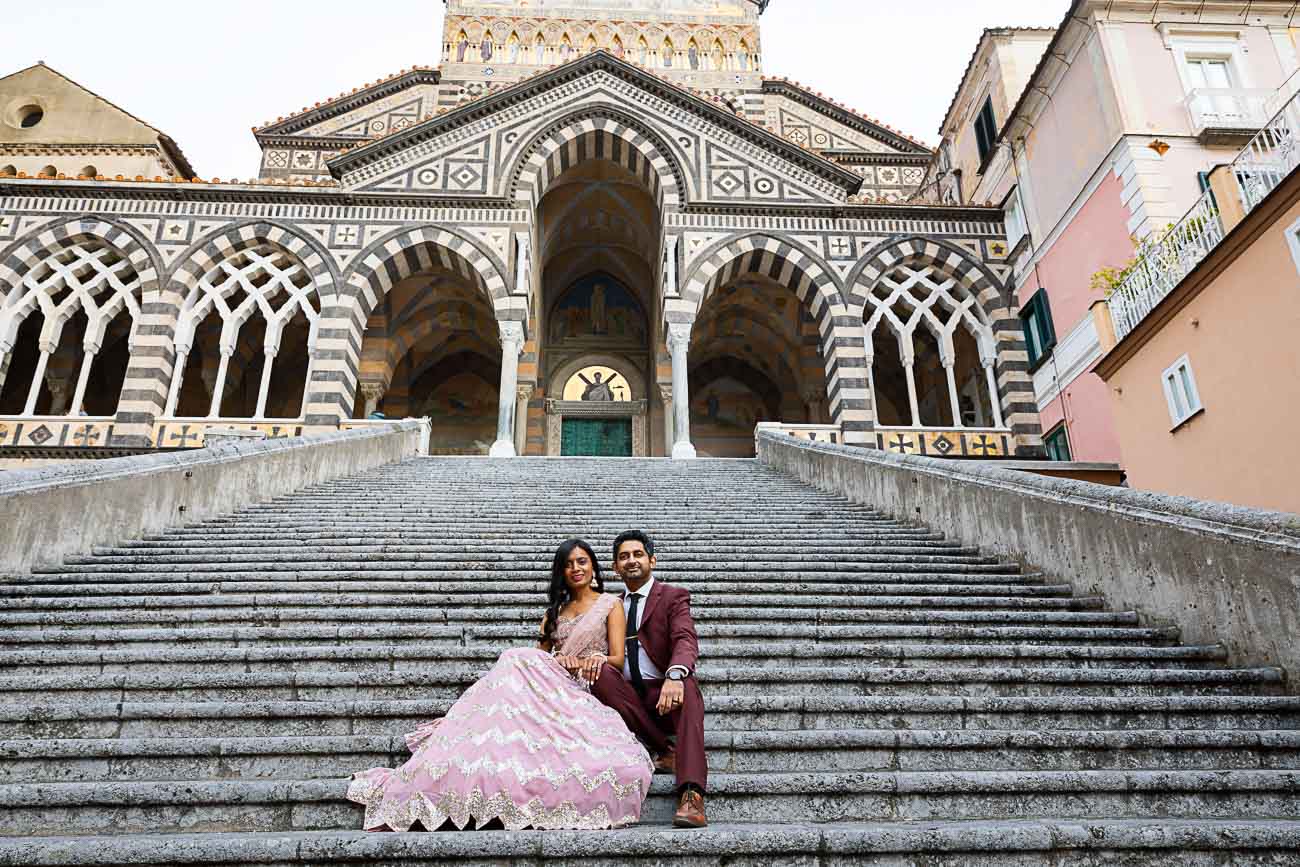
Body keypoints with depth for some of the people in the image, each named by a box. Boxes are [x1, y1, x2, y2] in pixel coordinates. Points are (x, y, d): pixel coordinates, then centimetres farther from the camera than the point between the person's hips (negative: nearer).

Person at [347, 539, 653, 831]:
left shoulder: (611, 605, 14)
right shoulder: (556, 609, 27)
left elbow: (618, 660, 6)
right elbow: (541, 653, 17)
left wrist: (598, 658, -17)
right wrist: (559, 660, -6)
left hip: (580, 694, -2)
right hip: (547, 685, 3)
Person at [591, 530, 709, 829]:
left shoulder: (674, 597, 3)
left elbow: (686, 640, -15)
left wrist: (674, 675, -38)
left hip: (667, 694, -4)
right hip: (627, 698, 4)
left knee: (688, 686, -36)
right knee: (601, 673, -26)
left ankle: (692, 795, -46)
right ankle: (665, 751, -19)